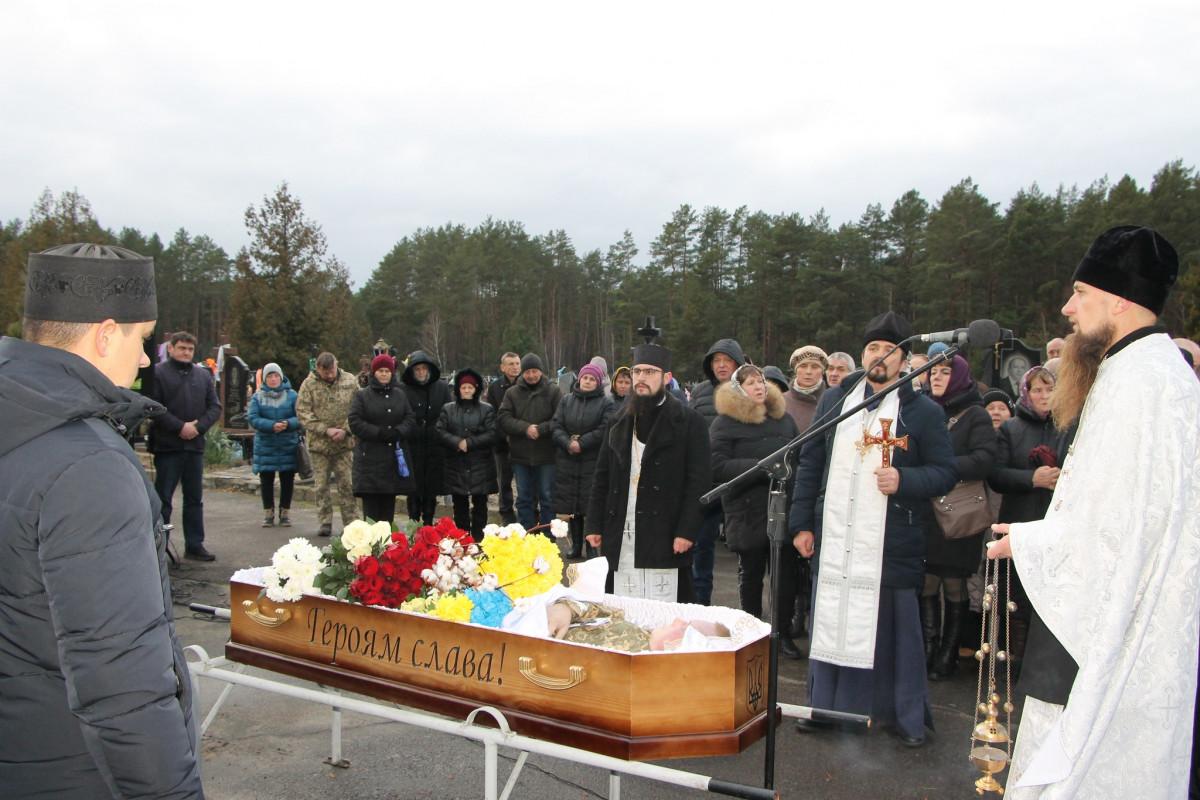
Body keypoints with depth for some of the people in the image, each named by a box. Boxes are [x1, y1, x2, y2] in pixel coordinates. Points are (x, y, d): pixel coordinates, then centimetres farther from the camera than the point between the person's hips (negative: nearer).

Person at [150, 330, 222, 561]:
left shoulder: (203, 375, 14)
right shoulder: (158, 373, -2)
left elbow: (215, 407, 9)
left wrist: (198, 426, -7)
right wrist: (180, 427, -16)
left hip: (195, 446, 5)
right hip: (167, 446, -5)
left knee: (194, 498, 10)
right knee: (163, 499, 0)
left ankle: (194, 545, 17)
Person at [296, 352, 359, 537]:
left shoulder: (349, 381, 2)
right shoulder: (309, 384, -2)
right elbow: (303, 412, -6)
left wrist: (345, 430, -11)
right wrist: (326, 430, -13)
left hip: (344, 444, 0)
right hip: (319, 444, 0)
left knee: (346, 484, 1)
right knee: (321, 486, 5)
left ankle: (351, 522, 7)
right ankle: (325, 522, 15)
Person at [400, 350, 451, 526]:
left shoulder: (441, 387, 7)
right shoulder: (403, 389, -2)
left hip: (435, 446, 2)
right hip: (412, 444, -2)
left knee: (431, 491, 7)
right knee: (414, 489, 0)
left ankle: (428, 522, 19)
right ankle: (413, 523, 11)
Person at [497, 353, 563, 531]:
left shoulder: (553, 391, -2)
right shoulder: (512, 393, 6)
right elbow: (503, 418, -6)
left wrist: (540, 429, -19)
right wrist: (525, 428, -18)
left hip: (546, 456, -3)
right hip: (520, 456, 3)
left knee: (546, 497, 5)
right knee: (524, 498, 13)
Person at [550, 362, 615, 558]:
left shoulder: (606, 403, 1)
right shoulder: (566, 401, 13)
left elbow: (604, 430, -10)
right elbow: (555, 426, 4)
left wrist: (581, 443, -15)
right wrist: (568, 443, -13)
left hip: (593, 463, -4)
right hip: (567, 461, 4)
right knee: (571, 505, 7)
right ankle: (576, 545, 18)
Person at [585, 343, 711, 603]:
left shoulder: (689, 421, 0)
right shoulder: (619, 421, 16)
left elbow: (700, 481, -5)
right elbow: (601, 477, 16)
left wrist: (686, 531, -13)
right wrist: (594, 525, 9)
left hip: (666, 539, -4)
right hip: (620, 541, 4)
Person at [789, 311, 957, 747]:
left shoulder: (924, 412, 2)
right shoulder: (834, 401, 11)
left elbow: (946, 471, 2)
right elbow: (809, 464, 13)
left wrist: (905, 480, -17)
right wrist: (802, 523, 9)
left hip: (891, 544, -3)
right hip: (833, 539, 3)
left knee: (895, 626, 3)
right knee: (829, 624, 9)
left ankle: (908, 716, 19)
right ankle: (824, 705, 25)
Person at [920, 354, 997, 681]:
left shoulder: (976, 416, -1)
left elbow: (984, 461, -14)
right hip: (924, 512, 4)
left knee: (954, 586, 3)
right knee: (927, 583, 2)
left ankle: (948, 654, 13)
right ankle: (929, 648, 10)